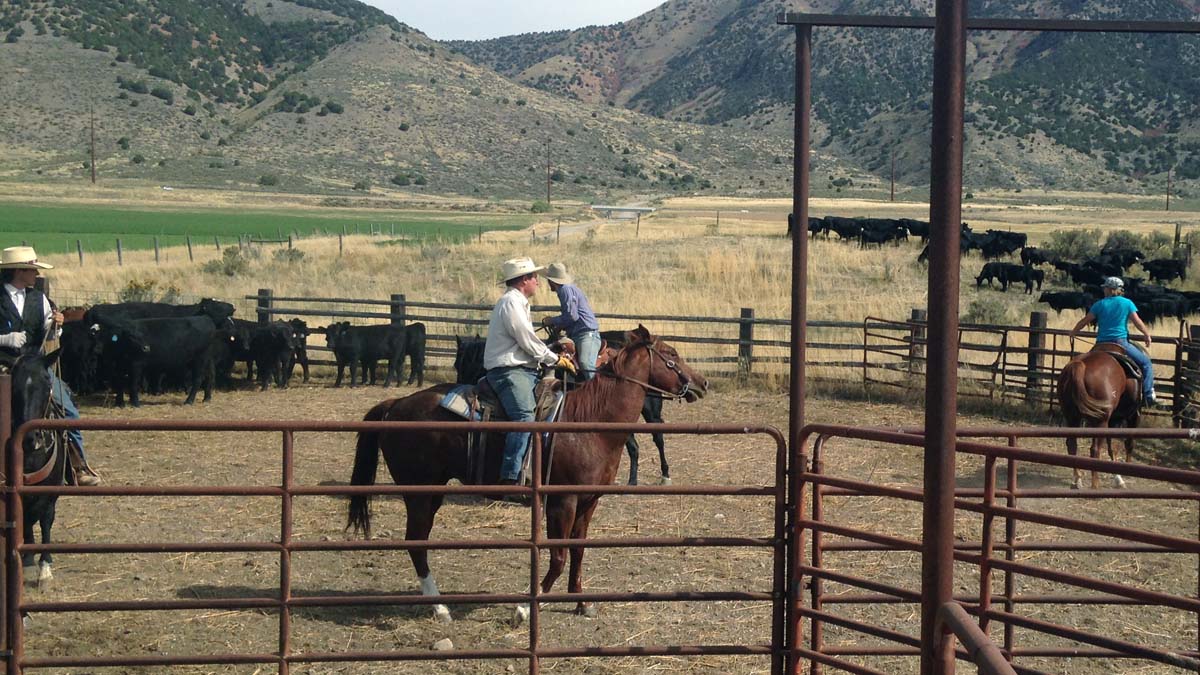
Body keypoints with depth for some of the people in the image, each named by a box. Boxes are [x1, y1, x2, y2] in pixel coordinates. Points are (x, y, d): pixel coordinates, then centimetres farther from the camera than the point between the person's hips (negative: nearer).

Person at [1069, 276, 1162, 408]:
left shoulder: (1100, 304, 7)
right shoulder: (1127, 303, 3)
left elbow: (1085, 321, 11)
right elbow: (1137, 322, 2)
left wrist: (1073, 332, 26)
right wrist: (1147, 335, 16)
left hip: (1101, 344, 3)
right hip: (1120, 342, -3)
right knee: (1146, 363, 7)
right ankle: (1148, 394, -6)